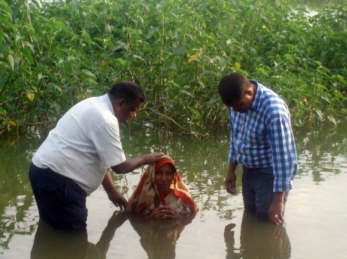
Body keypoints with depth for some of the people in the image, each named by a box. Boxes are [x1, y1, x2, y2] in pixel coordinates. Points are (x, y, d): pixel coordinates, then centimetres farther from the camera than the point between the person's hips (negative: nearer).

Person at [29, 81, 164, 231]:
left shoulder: (95, 105, 13)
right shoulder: (105, 120, -19)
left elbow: (101, 159, 19)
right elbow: (119, 167, -14)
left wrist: (111, 191, 22)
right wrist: (145, 159, 3)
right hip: (57, 179, -11)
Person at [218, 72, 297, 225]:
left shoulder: (273, 110, -31)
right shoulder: (238, 101, -7)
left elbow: (284, 157, -30)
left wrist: (278, 199, -28)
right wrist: (231, 170, 16)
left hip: (270, 175, -7)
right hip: (249, 171, 8)